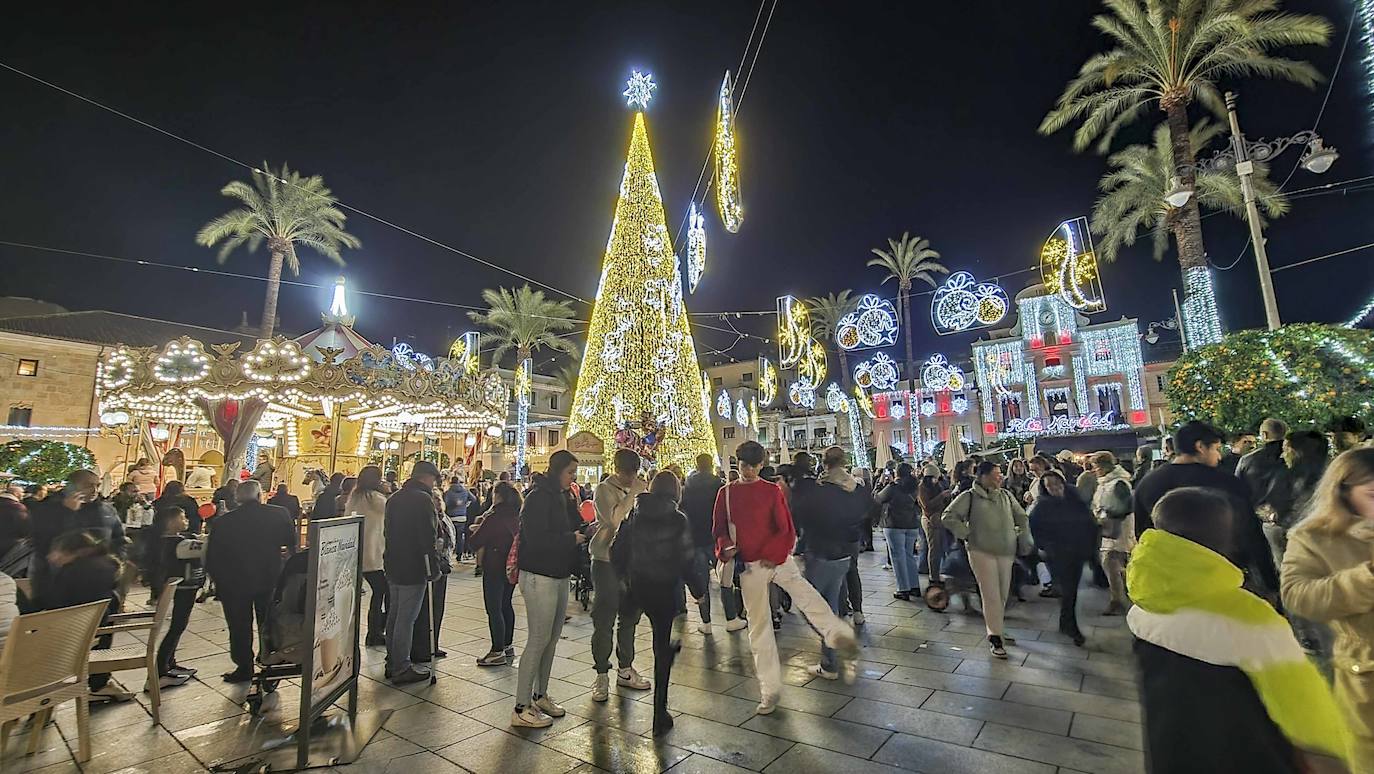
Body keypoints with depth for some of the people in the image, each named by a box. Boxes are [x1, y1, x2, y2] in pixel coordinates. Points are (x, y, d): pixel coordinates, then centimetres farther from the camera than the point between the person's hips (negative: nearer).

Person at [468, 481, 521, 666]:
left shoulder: (494, 517, -17)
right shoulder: (517, 516, 4)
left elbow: (475, 541, -13)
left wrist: (474, 530, 9)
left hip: (494, 568, -8)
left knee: (494, 609, 0)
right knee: (506, 605, 17)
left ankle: (498, 652, 5)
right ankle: (508, 647, 26)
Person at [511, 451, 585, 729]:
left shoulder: (563, 497, 10)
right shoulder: (538, 497, -17)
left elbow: (574, 526, 15)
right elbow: (537, 539, -24)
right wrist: (571, 539, -17)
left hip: (559, 576, 9)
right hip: (539, 577, -9)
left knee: (552, 639, 16)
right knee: (538, 641, -2)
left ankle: (540, 696, 30)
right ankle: (521, 710, 9)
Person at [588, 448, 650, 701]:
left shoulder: (633, 490, 10)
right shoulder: (604, 490, -10)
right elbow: (615, 520, -25)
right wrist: (633, 494, -21)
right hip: (607, 561, -6)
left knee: (629, 617, 14)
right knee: (604, 620, 0)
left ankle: (625, 670, 28)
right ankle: (601, 675, 13)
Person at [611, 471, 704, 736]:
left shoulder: (634, 515, -1)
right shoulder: (678, 520, -14)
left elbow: (617, 550, 1)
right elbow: (686, 561, -15)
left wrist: (623, 576, 17)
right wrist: (698, 590, -3)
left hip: (638, 588, 4)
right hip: (667, 588, -3)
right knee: (663, 649, 7)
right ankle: (660, 716, 14)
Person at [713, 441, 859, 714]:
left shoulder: (772, 491, -1)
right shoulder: (726, 493, 1)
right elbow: (719, 530, 5)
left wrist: (772, 555, -14)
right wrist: (727, 547, -11)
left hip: (777, 558, -1)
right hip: (748, 566, 1)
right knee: (759, 627, 7)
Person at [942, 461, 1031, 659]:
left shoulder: (1006, 495, 7)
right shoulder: (969, 497, -8)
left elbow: (1021, 517, 19)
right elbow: (948, 517, -9)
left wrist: (1023, 538, 12)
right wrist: (967, 534, -10)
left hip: (1006, 553, 5)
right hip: (982, 553, -5)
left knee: (1002, 595, 14)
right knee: (991, 595, -4)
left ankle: (996, 629, 32)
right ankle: (995, 637, 6)